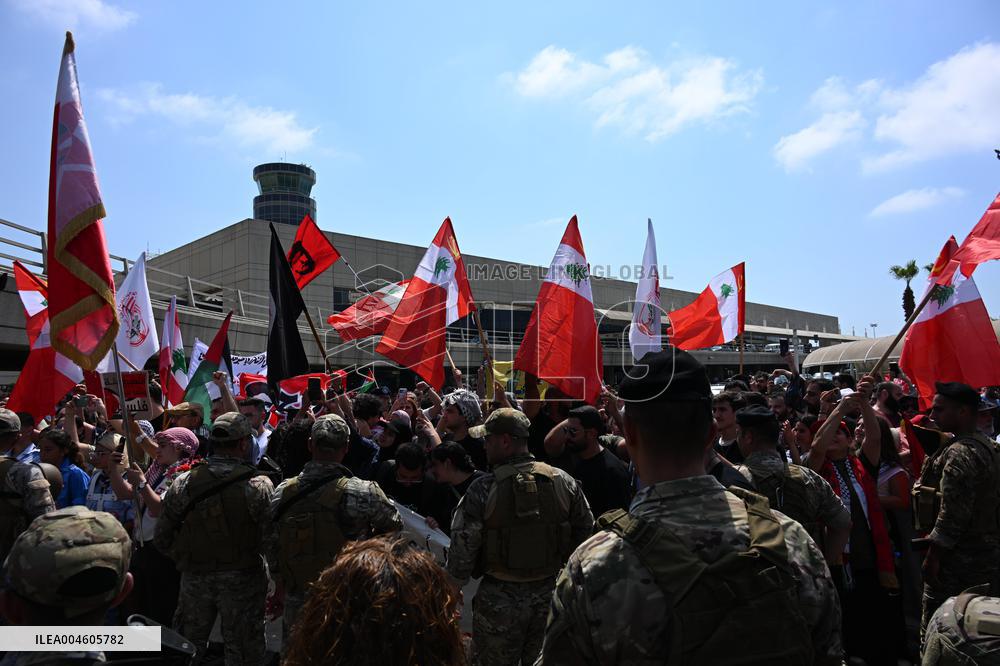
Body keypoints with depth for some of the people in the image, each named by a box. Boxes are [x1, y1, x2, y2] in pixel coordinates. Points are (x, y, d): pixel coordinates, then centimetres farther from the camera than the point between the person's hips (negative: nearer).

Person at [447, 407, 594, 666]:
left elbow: (462, 549, -12)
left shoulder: (483, 489, -17)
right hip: (550, 593, 3)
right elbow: (586, 531, 3)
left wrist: (453, 589, 4)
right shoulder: (564, 481, -6)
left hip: (499, 598, -3)